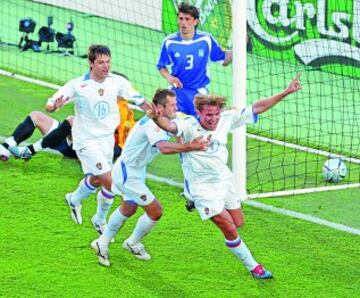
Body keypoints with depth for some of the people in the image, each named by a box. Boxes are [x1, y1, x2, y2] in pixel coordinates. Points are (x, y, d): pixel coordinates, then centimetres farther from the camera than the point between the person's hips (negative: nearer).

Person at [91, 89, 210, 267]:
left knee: (129, 209, 27)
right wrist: (190, 147, -53)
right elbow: (164, 147, -47)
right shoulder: (152, 124, -29)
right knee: (155, 211, -6)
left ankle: (102, 244, 41)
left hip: (135, 171, 11)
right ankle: (132, 243, 18)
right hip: (128, 173, -11)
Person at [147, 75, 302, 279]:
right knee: (230, 230, -5)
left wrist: (286, 93, -9)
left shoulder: (226, 119, -12)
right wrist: (157, 118, -70)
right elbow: (170, 126, -47)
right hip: (203, 187, -6)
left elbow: (257, 108, -6)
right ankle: (252, 266, 15)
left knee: (238, 223, 18)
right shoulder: (189, 126, -26)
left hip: (224, 179, 6)